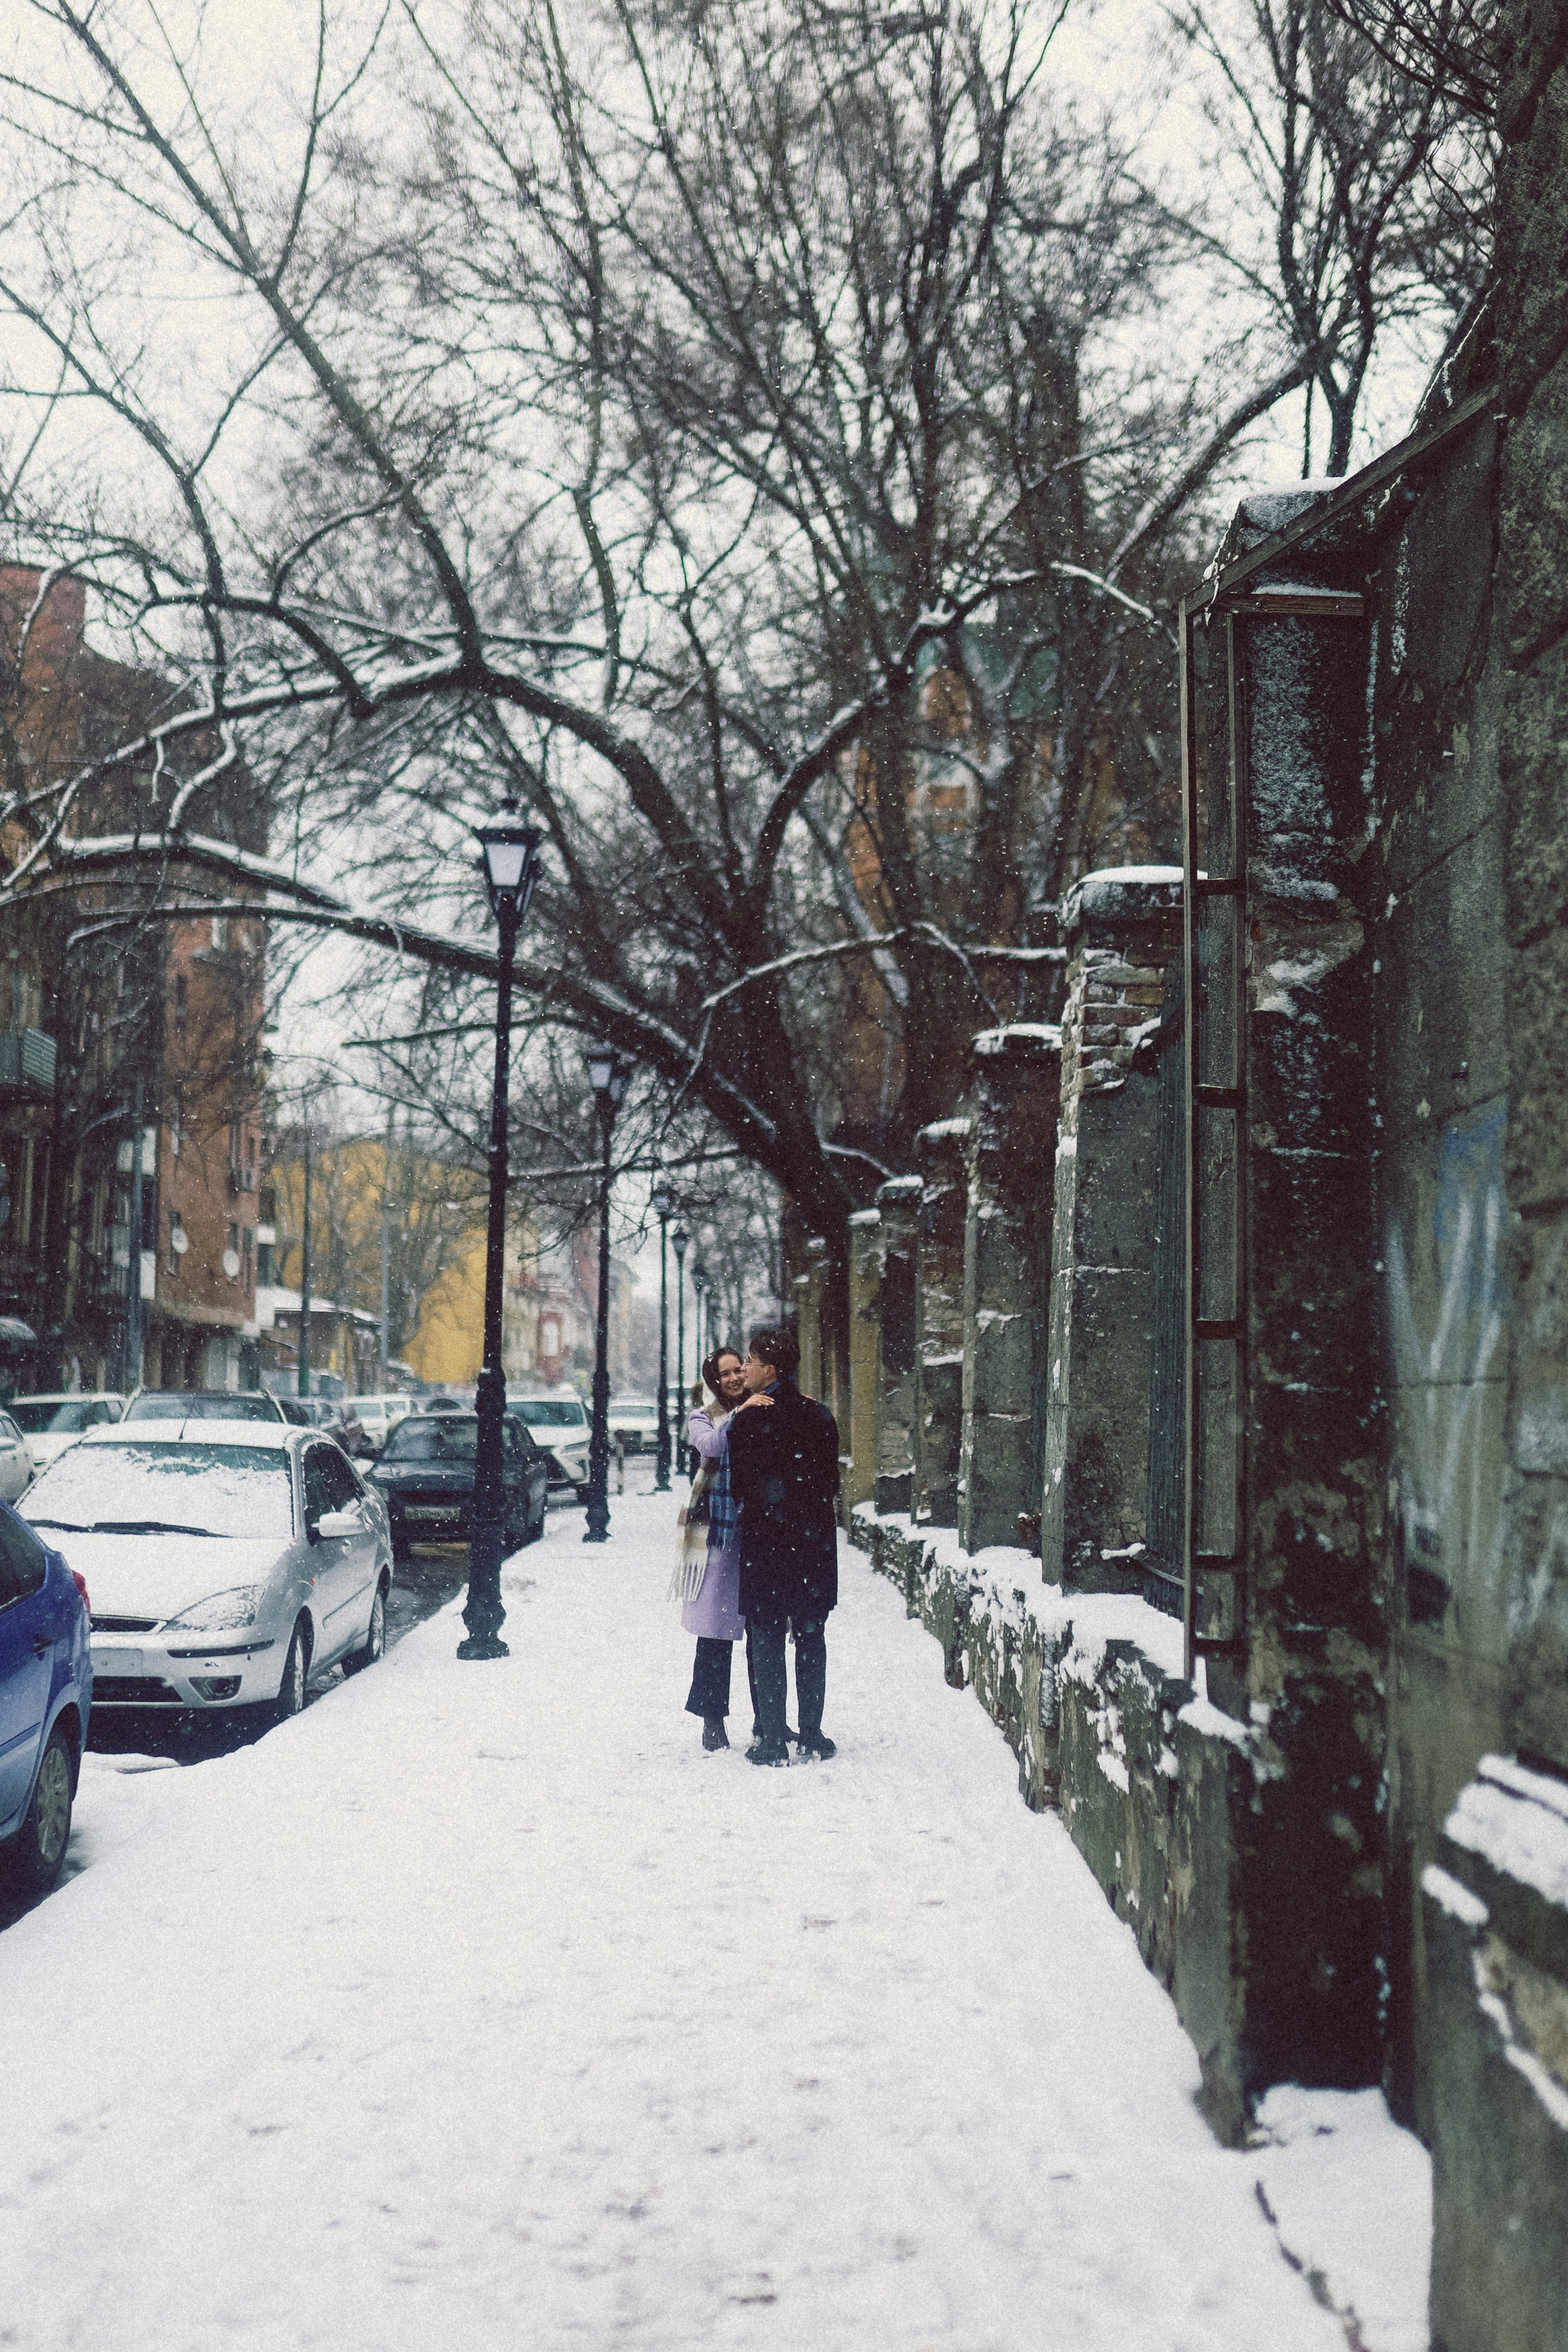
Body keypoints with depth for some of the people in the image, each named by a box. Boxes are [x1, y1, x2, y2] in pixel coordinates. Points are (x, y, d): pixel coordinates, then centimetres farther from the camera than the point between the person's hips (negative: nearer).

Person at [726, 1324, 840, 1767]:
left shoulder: (749, 1421, -13)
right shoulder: (820, 1416, 3)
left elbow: (740, 1487, -8)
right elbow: (832, 1483, 8)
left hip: (766, 1543, -4)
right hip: (815, 1541, 4)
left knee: (767, 1643, 3)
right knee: (811, 1639, 12)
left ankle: (772, 1743, 4)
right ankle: (811, 1737, 14)